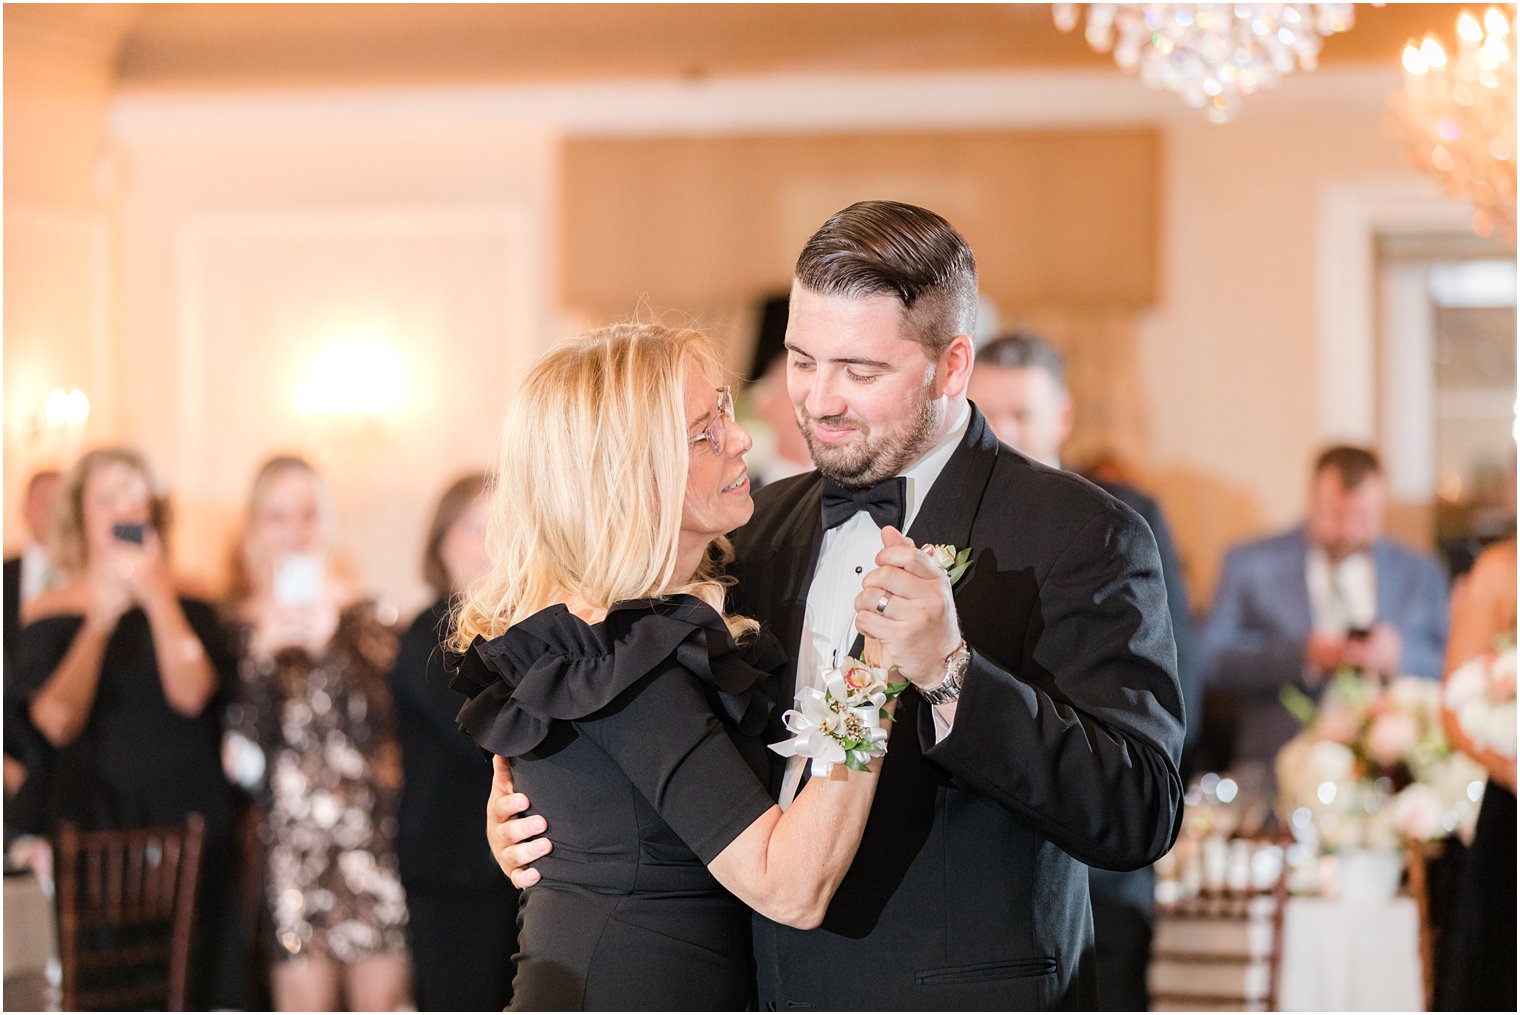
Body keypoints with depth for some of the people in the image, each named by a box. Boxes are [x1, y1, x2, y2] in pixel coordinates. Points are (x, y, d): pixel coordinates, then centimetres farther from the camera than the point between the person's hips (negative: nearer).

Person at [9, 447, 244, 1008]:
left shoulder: (186, 606, 8)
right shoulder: (49, 614, 6)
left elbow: (192, 694, -10)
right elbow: (56, 722, -9)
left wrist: (157, 598, -14)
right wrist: (99, 623, -15)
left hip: (187, 821, 1)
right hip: (96, 824, -1)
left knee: (193, 974, -5)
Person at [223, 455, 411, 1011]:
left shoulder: (363, 615, 7)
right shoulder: (241, 622, 4)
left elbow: (376, 718, -7)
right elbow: (243, 742, -6)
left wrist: (328, 647, -21)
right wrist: (263, 650, -19)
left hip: (367, 824, 1)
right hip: (287, 832, 0)